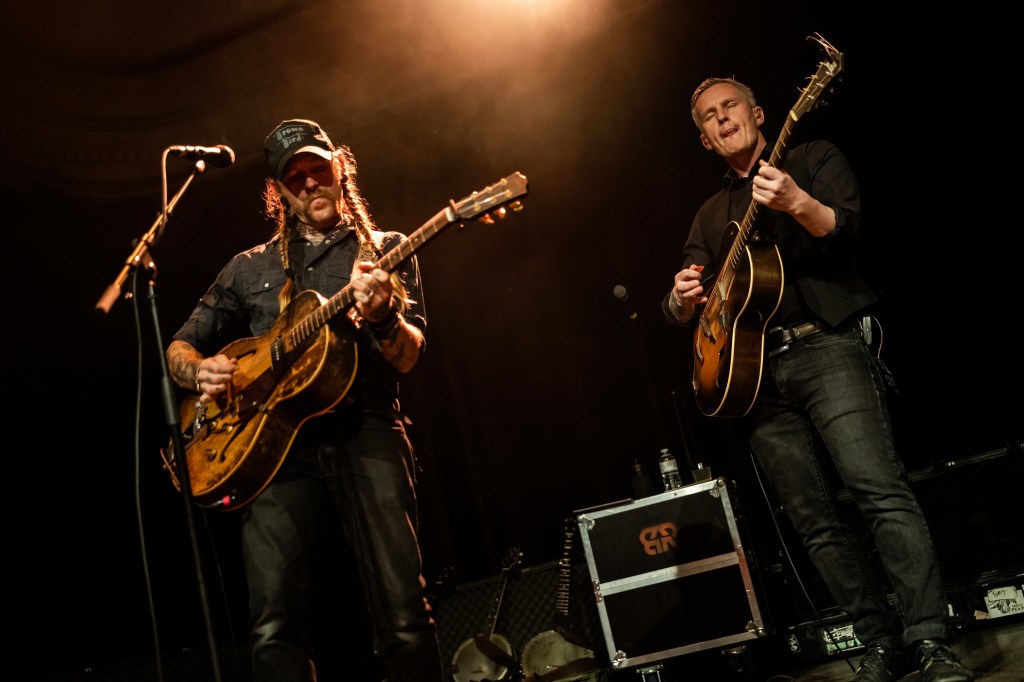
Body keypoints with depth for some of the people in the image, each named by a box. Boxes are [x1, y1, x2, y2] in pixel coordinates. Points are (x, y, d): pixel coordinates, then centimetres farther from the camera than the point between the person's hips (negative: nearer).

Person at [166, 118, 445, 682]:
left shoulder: (386, 250, 15)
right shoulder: (250, 268, 21)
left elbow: (407, 357, 2)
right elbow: (179, 347, 25)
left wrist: (381, 315, -21)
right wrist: (201, 372, 1)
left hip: (364, 431, -2)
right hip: (275, 443, 2)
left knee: (404, 615, -13)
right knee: (275, 629, -11)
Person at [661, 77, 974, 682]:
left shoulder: (813, 158, 11)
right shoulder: (710, 216, 24)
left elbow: (848, 229, -7)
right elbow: (687, 312, 21)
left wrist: (798, 204, -26)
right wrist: (683, 301, -3)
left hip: (827, 347, -5)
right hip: (752, 369, 5)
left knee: (881, 490, -19)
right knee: (815, 522, 0)